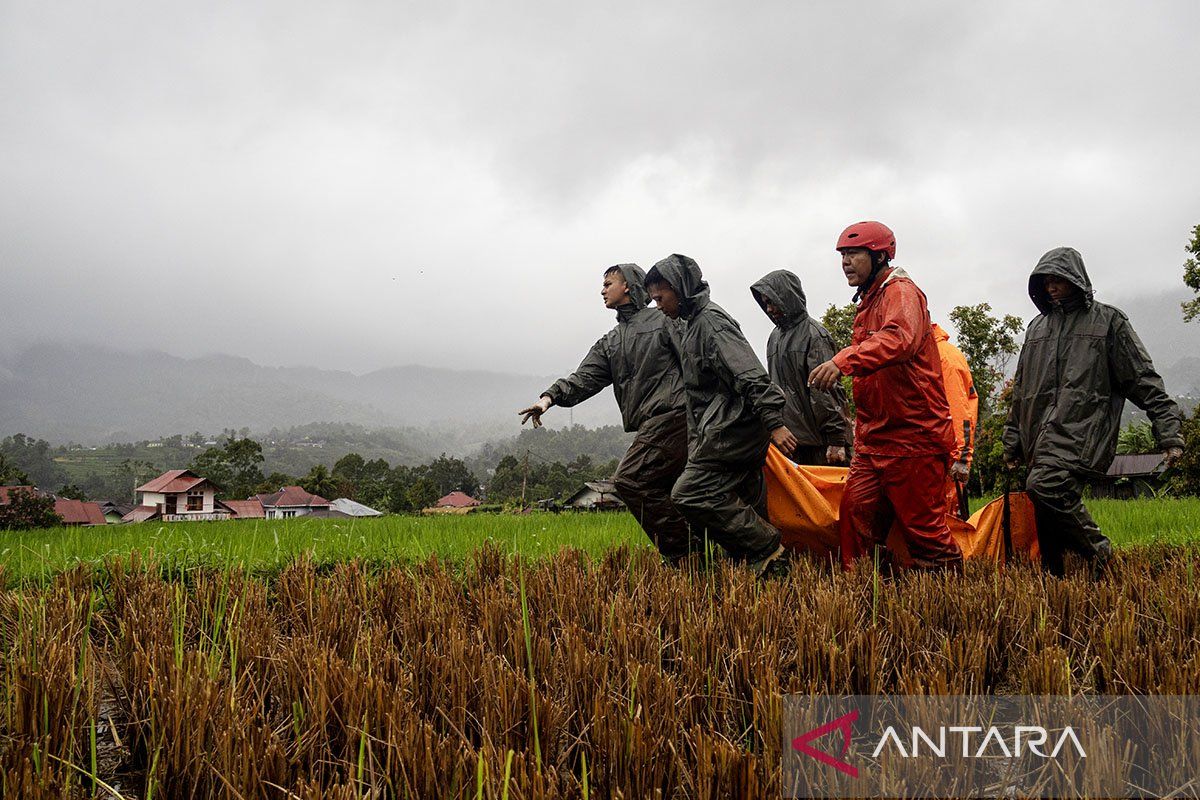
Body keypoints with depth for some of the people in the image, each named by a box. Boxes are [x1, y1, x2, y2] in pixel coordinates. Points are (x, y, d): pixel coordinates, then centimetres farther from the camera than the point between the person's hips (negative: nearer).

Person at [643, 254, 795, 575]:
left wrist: (774, 423, -27)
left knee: (688, 494, -15)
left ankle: (764, 547, -11)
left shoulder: (711, 321, -12)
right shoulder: (693, 323, 21)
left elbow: (749, 375, -22)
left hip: (731, 429, -10)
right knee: (749, 506, 12)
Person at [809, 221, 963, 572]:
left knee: (924, 530, -3)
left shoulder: (901, 292, -9)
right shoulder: (868, 301, 20)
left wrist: (844, 360, -46)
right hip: (874, 442, 9)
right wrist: (860, 433, 17)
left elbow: (899, 339, -32)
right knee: (855, 520, 3)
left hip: (913, 438, -9)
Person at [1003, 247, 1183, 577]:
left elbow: (1142, 379, 5)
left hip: (1082, 428, -5)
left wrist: (1169, 431, -3)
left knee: (1044, 485, -28)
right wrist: (1013, 443, 23)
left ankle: (1097, 549, -11)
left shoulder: (1107, 320, 9)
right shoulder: (1037, 327, 23)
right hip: (1041, 435, 6)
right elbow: (1020, 389, 26)